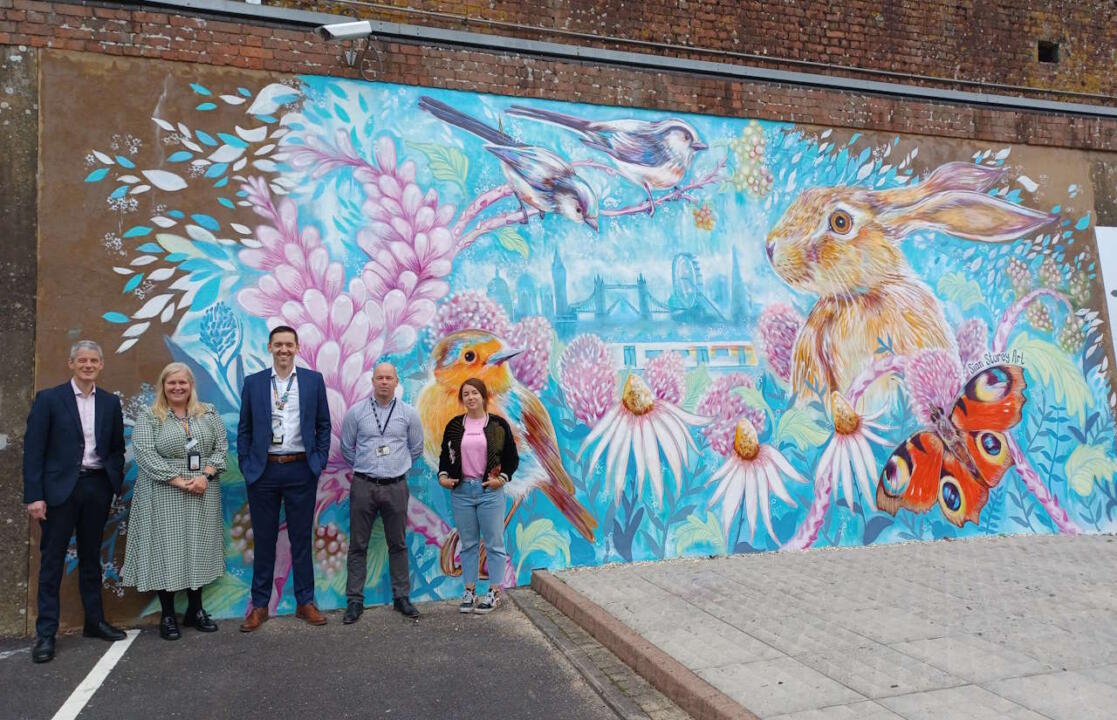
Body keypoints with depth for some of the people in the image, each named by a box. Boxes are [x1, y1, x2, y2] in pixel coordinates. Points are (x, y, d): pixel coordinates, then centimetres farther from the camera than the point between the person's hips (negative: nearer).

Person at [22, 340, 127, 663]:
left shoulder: (110, 403, 7)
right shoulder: (48, 399, -4)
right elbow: (33, 450, -7)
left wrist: (115, 484, 1)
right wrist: (34, 495, -12)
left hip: (97, 487, 3)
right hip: (60, 488, -3)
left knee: (91, 558, 15)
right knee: (52, 561, 3)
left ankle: (95, 621, 25)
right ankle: (45, 633, 11)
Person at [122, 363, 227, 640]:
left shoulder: (209, 414, 8)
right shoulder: (149, 417, -1)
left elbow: (221, 447, 4)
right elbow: (145, 454, -11)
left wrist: (205, 476, -12)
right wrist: (179, 481, -17)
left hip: (203, 494, 3)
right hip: (164, 495, -3)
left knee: (199, 549, 9)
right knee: (166, 550, 1)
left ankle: (195, 609, 21)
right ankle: (167, 616, 12)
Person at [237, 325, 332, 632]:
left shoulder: (313, 380, 3)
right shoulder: (253, 382, 4)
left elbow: (323, 424, 6)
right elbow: (244, 428, 7)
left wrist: (320, 462, -1)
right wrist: (245, 465, 1)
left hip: (301, 470, 0)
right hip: (263, 470, 1)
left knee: (301, 538, 8)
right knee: (263, 540, 9)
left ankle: (305, 602, 19)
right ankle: (259, 605, 21)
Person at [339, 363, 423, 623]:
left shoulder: (409, 413, 2)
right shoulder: (356, 412, 0)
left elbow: (416, 448, 14)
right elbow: (347, 448, 12)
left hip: (396, 486, 1)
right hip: (363, 485, 0)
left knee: (398, 544, 9)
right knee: (358, 545, 4)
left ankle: (402, 597, 19)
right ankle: (355, 601, 14)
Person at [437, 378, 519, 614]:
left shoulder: (498, 424, 0)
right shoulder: (454, 425, 7)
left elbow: (512, 458, 3)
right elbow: (445, 455, 14)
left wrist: (503, 478, -10)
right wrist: (443, 476, -2)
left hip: (490, 491, -2)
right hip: (461, 491, 3)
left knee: (494, 543, 3)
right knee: (468, 544, 10)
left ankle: (495, 592, 13)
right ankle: (469, 591, 20)